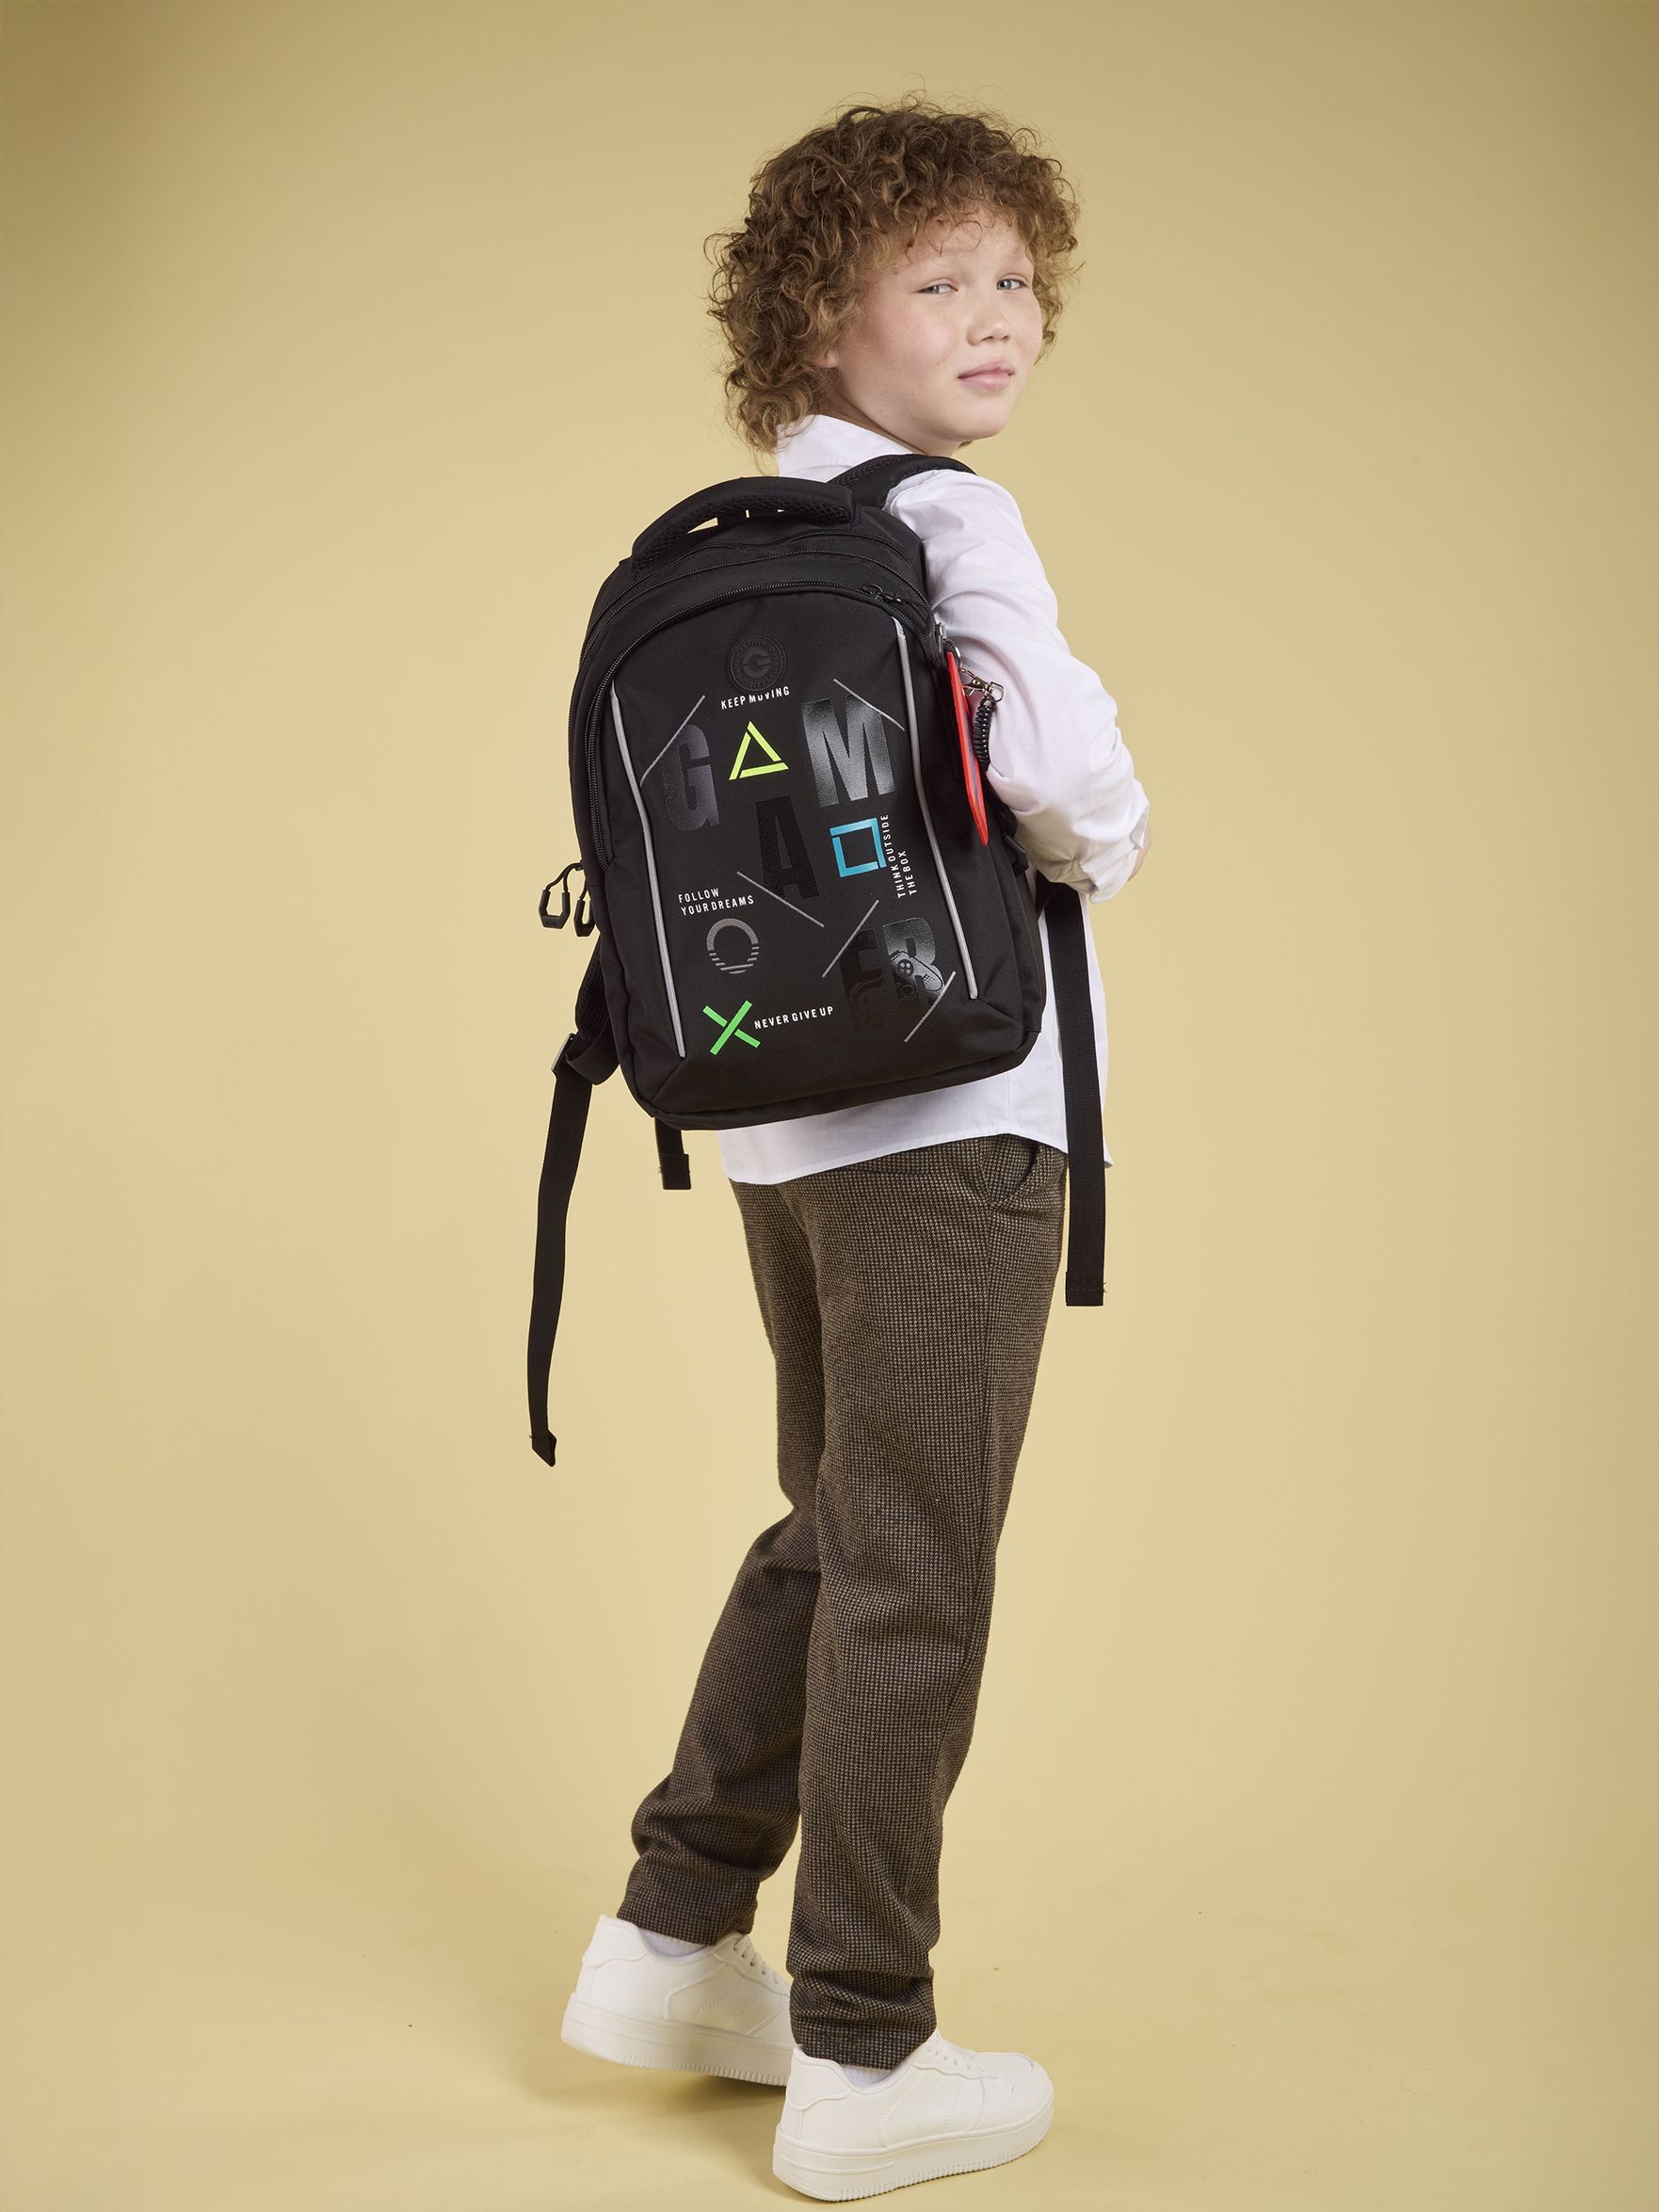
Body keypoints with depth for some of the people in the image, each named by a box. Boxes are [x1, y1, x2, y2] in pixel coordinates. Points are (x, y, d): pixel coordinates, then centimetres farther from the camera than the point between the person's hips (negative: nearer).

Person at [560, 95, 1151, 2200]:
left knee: (830, 1529, 21)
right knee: (915, 1575, 0)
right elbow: (1050, 764, -26)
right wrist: (1101, 846, -5)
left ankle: (671, 1940, 28)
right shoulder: (944, 520, -13)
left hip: (782, 1111, 8)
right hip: (947, 1099, -8)